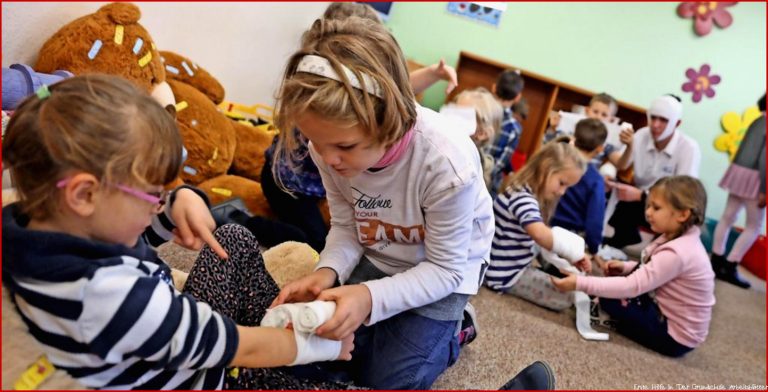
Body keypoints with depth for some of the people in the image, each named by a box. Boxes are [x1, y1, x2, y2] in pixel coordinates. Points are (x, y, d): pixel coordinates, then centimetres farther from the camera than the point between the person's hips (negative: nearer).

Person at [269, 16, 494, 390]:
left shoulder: (447, 162, -37)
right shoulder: (333, 146, -23)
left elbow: (445, 270, -25)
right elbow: (346, 227, -8)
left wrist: (371, 297, -41)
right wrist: (327, 271, -30)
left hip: (444, 269, -4)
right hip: (374, 258, 5)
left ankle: (450, 330, 23)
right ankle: (410, 328, 24)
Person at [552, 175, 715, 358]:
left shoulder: (677, 252, -29)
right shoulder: (681, 239, 0)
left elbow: (632, 287, -31)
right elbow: (651, 272, 14)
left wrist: (580, 283, -34)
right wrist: (627, 267, -4)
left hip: (675, 335, -9)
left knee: (609, 300, -14)